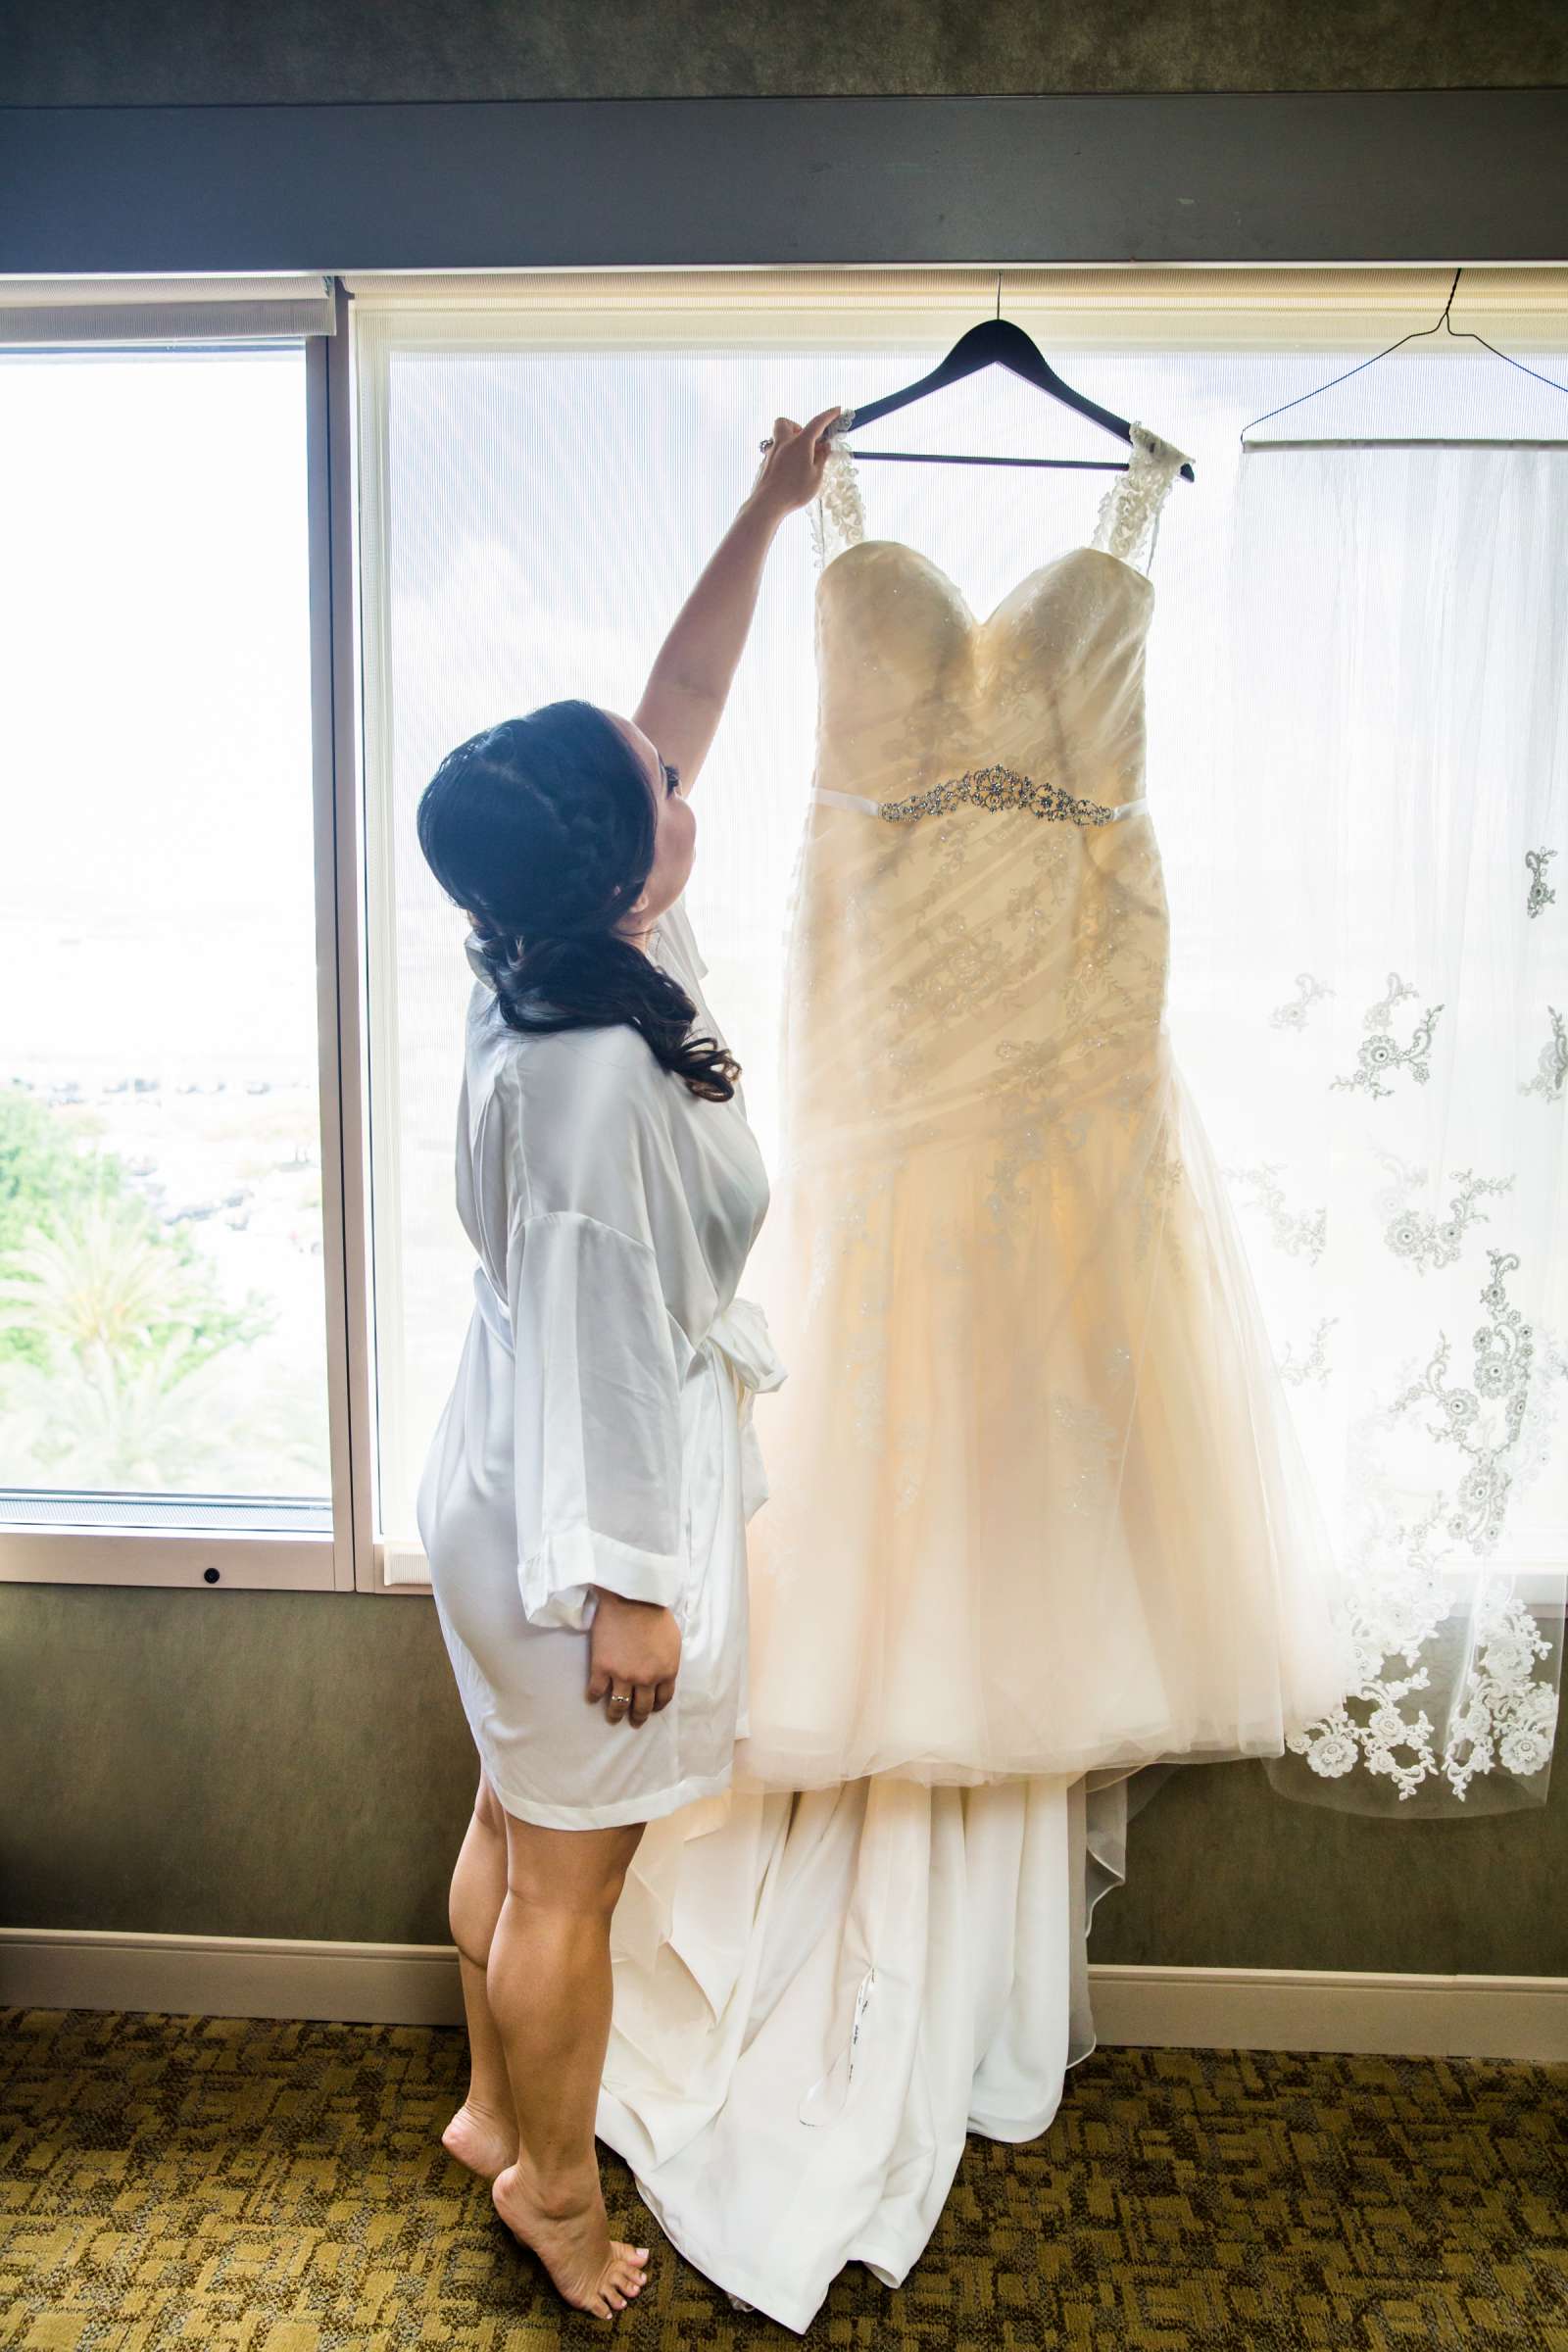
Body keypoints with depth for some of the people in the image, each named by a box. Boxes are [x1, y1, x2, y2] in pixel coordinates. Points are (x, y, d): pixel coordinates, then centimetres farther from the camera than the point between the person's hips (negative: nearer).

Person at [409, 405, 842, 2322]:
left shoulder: (548, 965, -3)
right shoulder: (596, 1076, -30)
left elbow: (677, 706, 7)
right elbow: (596, 1351, -26)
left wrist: (767, 512, 14)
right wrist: (629, 1587, -17)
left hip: (504, 1495, 9)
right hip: (580, 1515, -9)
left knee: (515, 1834, 27)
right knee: (567, 1879, 14)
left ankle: (494, 2108, 50)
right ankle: (554, 2186, 40)